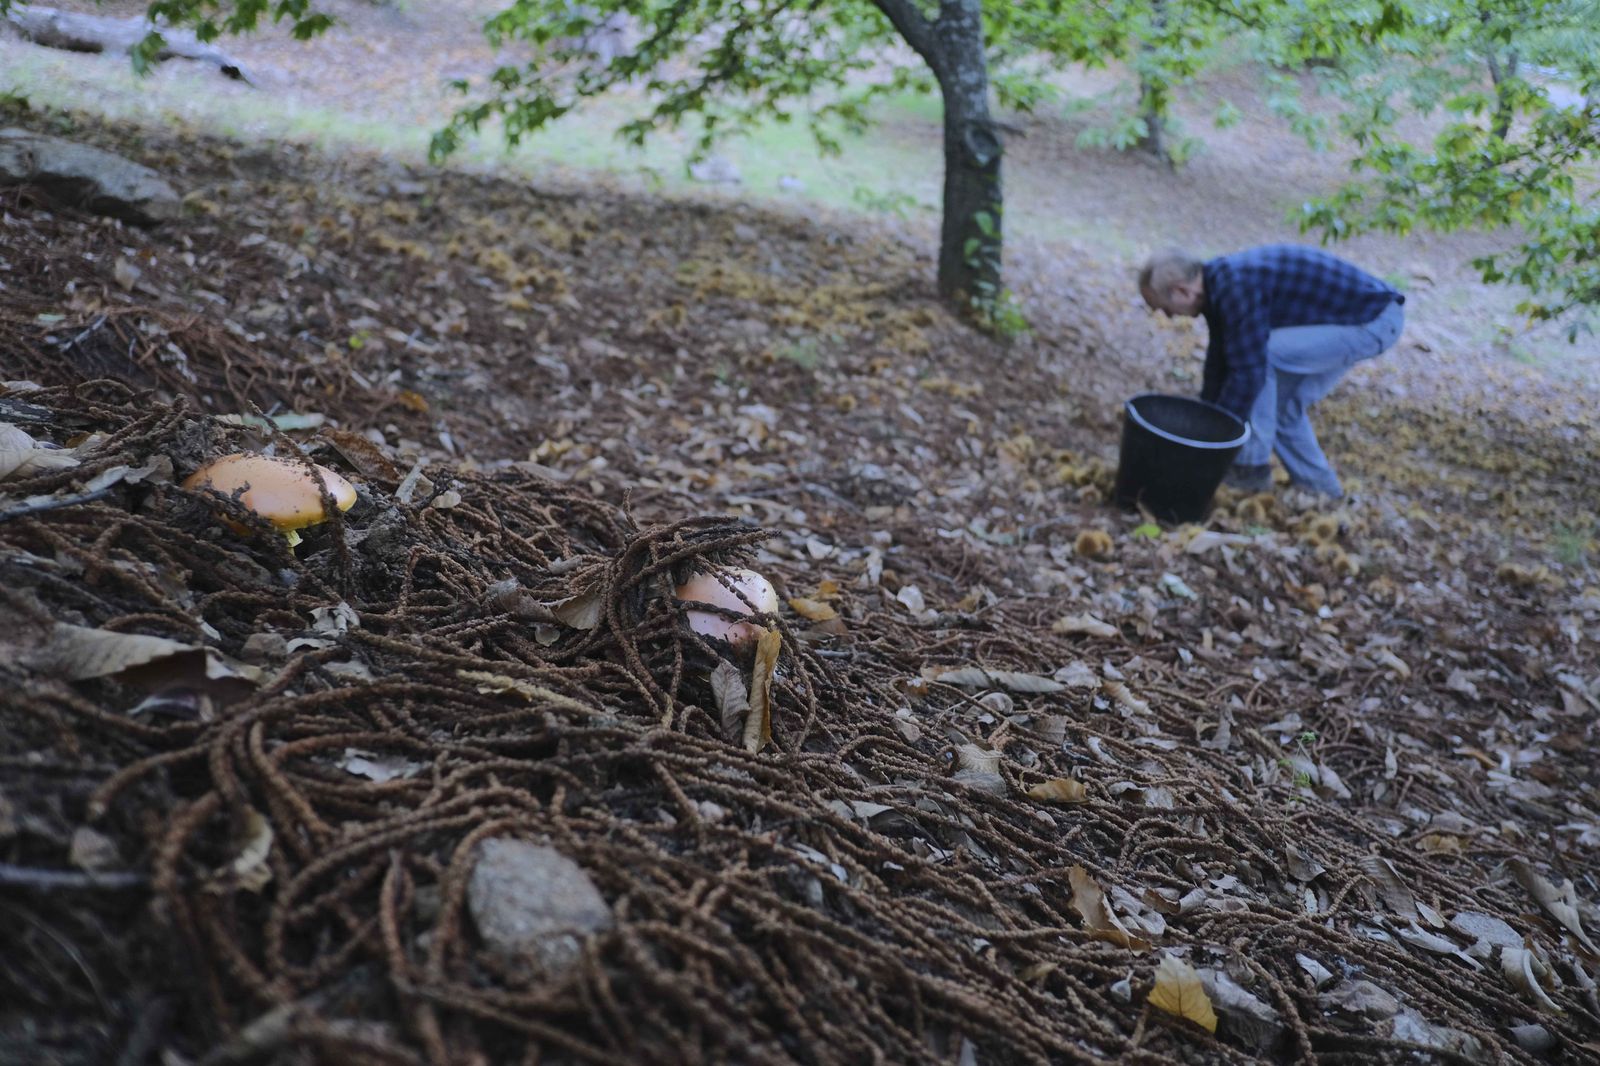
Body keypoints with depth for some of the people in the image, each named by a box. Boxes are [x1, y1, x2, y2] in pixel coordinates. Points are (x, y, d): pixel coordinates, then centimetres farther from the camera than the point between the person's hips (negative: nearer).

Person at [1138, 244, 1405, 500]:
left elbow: (1248, 372, -24)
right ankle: (1317, 486, 20)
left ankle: (1251, 464, -7)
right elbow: (1219, 361, 14)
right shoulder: (1219, 282, 4)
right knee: (1284, 403, 11)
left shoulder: (1236, 289, -26)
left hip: (1373, 322, -10)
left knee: (1261, 354, -16)